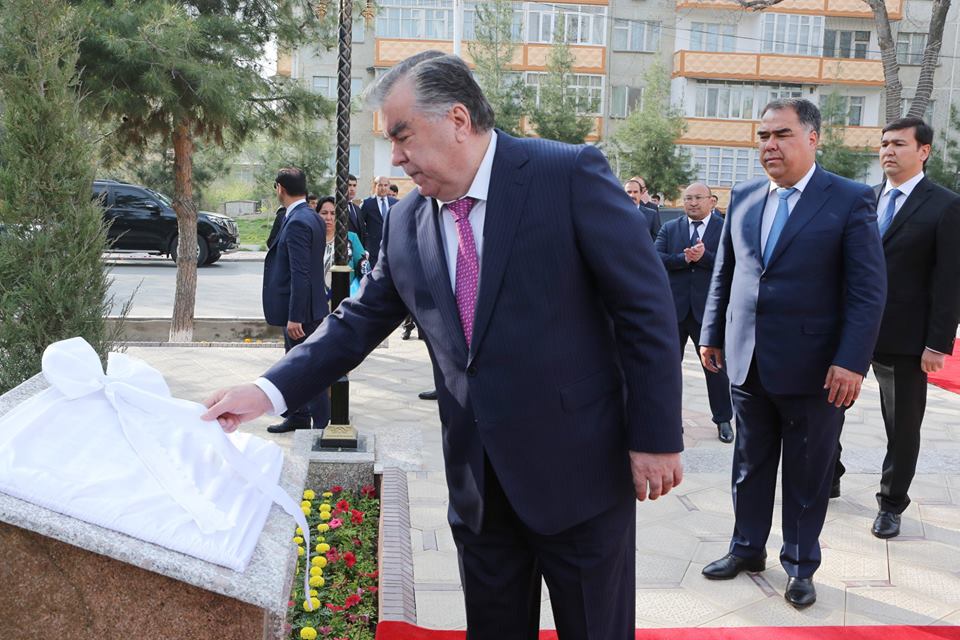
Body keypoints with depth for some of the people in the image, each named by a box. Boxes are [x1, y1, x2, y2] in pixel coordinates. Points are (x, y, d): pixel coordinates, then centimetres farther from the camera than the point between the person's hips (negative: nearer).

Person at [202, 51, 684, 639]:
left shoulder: (570, 174, -12)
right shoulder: (407, 222, 3)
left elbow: (646, 306, -11)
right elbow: (360, 322, 9)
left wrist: (657, 436, -11)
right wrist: (269, 391, -3)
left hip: (579, 468, -4)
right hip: (477, 484, 5)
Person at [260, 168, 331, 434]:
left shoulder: (297, 223, -21)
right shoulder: (311, 217, 9)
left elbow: (300, 274, -25)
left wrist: (295, 317, -24)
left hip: (302, 310, -10)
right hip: (301, 308, 10)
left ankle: (322, 425, 7)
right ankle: (298, 416, 33)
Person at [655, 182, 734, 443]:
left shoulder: (725, 229, -1)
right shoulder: (669, 228, 6)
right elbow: (656, 258, -7)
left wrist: (703, 256, -22)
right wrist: (684, 258, -20)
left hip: (708, 309, -2)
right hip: (674, 308, 2)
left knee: (716, 365, 7)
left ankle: (723, 419, 22)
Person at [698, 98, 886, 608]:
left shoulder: (851, 200, -6)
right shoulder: (743, 197, 8)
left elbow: (869, 290, -10)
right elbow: (723, 273, 15)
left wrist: (851, 361, -16)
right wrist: (712, 334, 13)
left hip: (812, 369, -4)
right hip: (747, 361, 4)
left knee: (807, 475, 10)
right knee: (750, 465, 16)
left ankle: (800, 565, 27)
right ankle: (747, 549, 34)